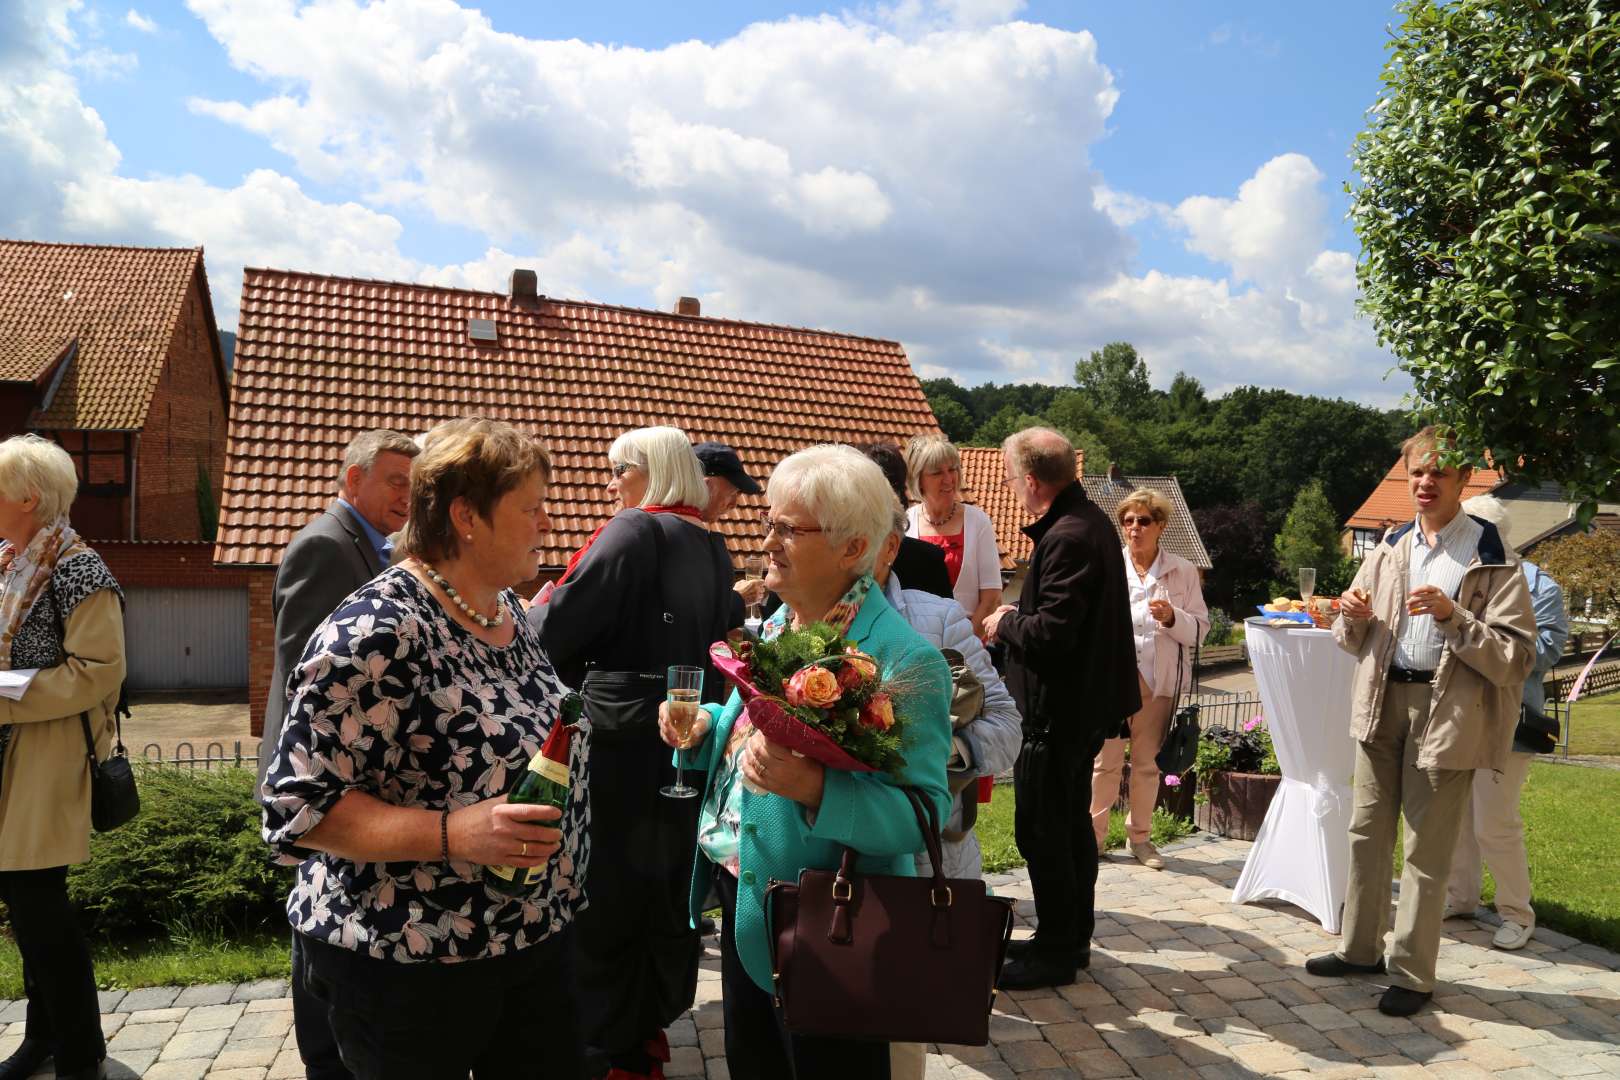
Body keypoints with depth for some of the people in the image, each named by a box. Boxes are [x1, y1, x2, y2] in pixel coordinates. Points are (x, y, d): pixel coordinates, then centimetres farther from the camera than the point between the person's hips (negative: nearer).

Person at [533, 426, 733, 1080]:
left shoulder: (635, 531, -14)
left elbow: (558, 629, -20)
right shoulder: (711, 548, 9)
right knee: (670, 889, 18)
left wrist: (529, 614, -1)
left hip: (624, 752, -8)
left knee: (608, 896, 5)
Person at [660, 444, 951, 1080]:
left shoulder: (905, 660, -23)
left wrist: (813, 789, -39)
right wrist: (705, 728, -3)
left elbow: (924, 813, -26)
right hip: (743, 903, 8)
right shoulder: (778, 623, 3)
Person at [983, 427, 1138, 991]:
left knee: (1041, 829, 1)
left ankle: (1055, 952, 14)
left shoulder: (1067, 538, -23)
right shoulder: (1091, 521, 10)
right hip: (1085, 703, 11)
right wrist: (1017, 617, 8)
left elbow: (1051, 632, -28)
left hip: (1058, 708, -11)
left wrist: (1006, 621, -10)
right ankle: (1073, 937, 33)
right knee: (1071, 822, 20)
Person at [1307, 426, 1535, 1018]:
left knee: (1427, 851, 4)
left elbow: (1517, 657, -12)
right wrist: (1352, 617, -8)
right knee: (1367, 832, 14)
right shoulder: (1390, 550, 9)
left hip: (1446, 713, -5)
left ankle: (1412, 974, 18)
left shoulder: (1492, 559, -6)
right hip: (1381, 704, 5)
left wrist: (1452, 616, -24)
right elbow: (1353, 640, 14)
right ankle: (1360, 947, 29)